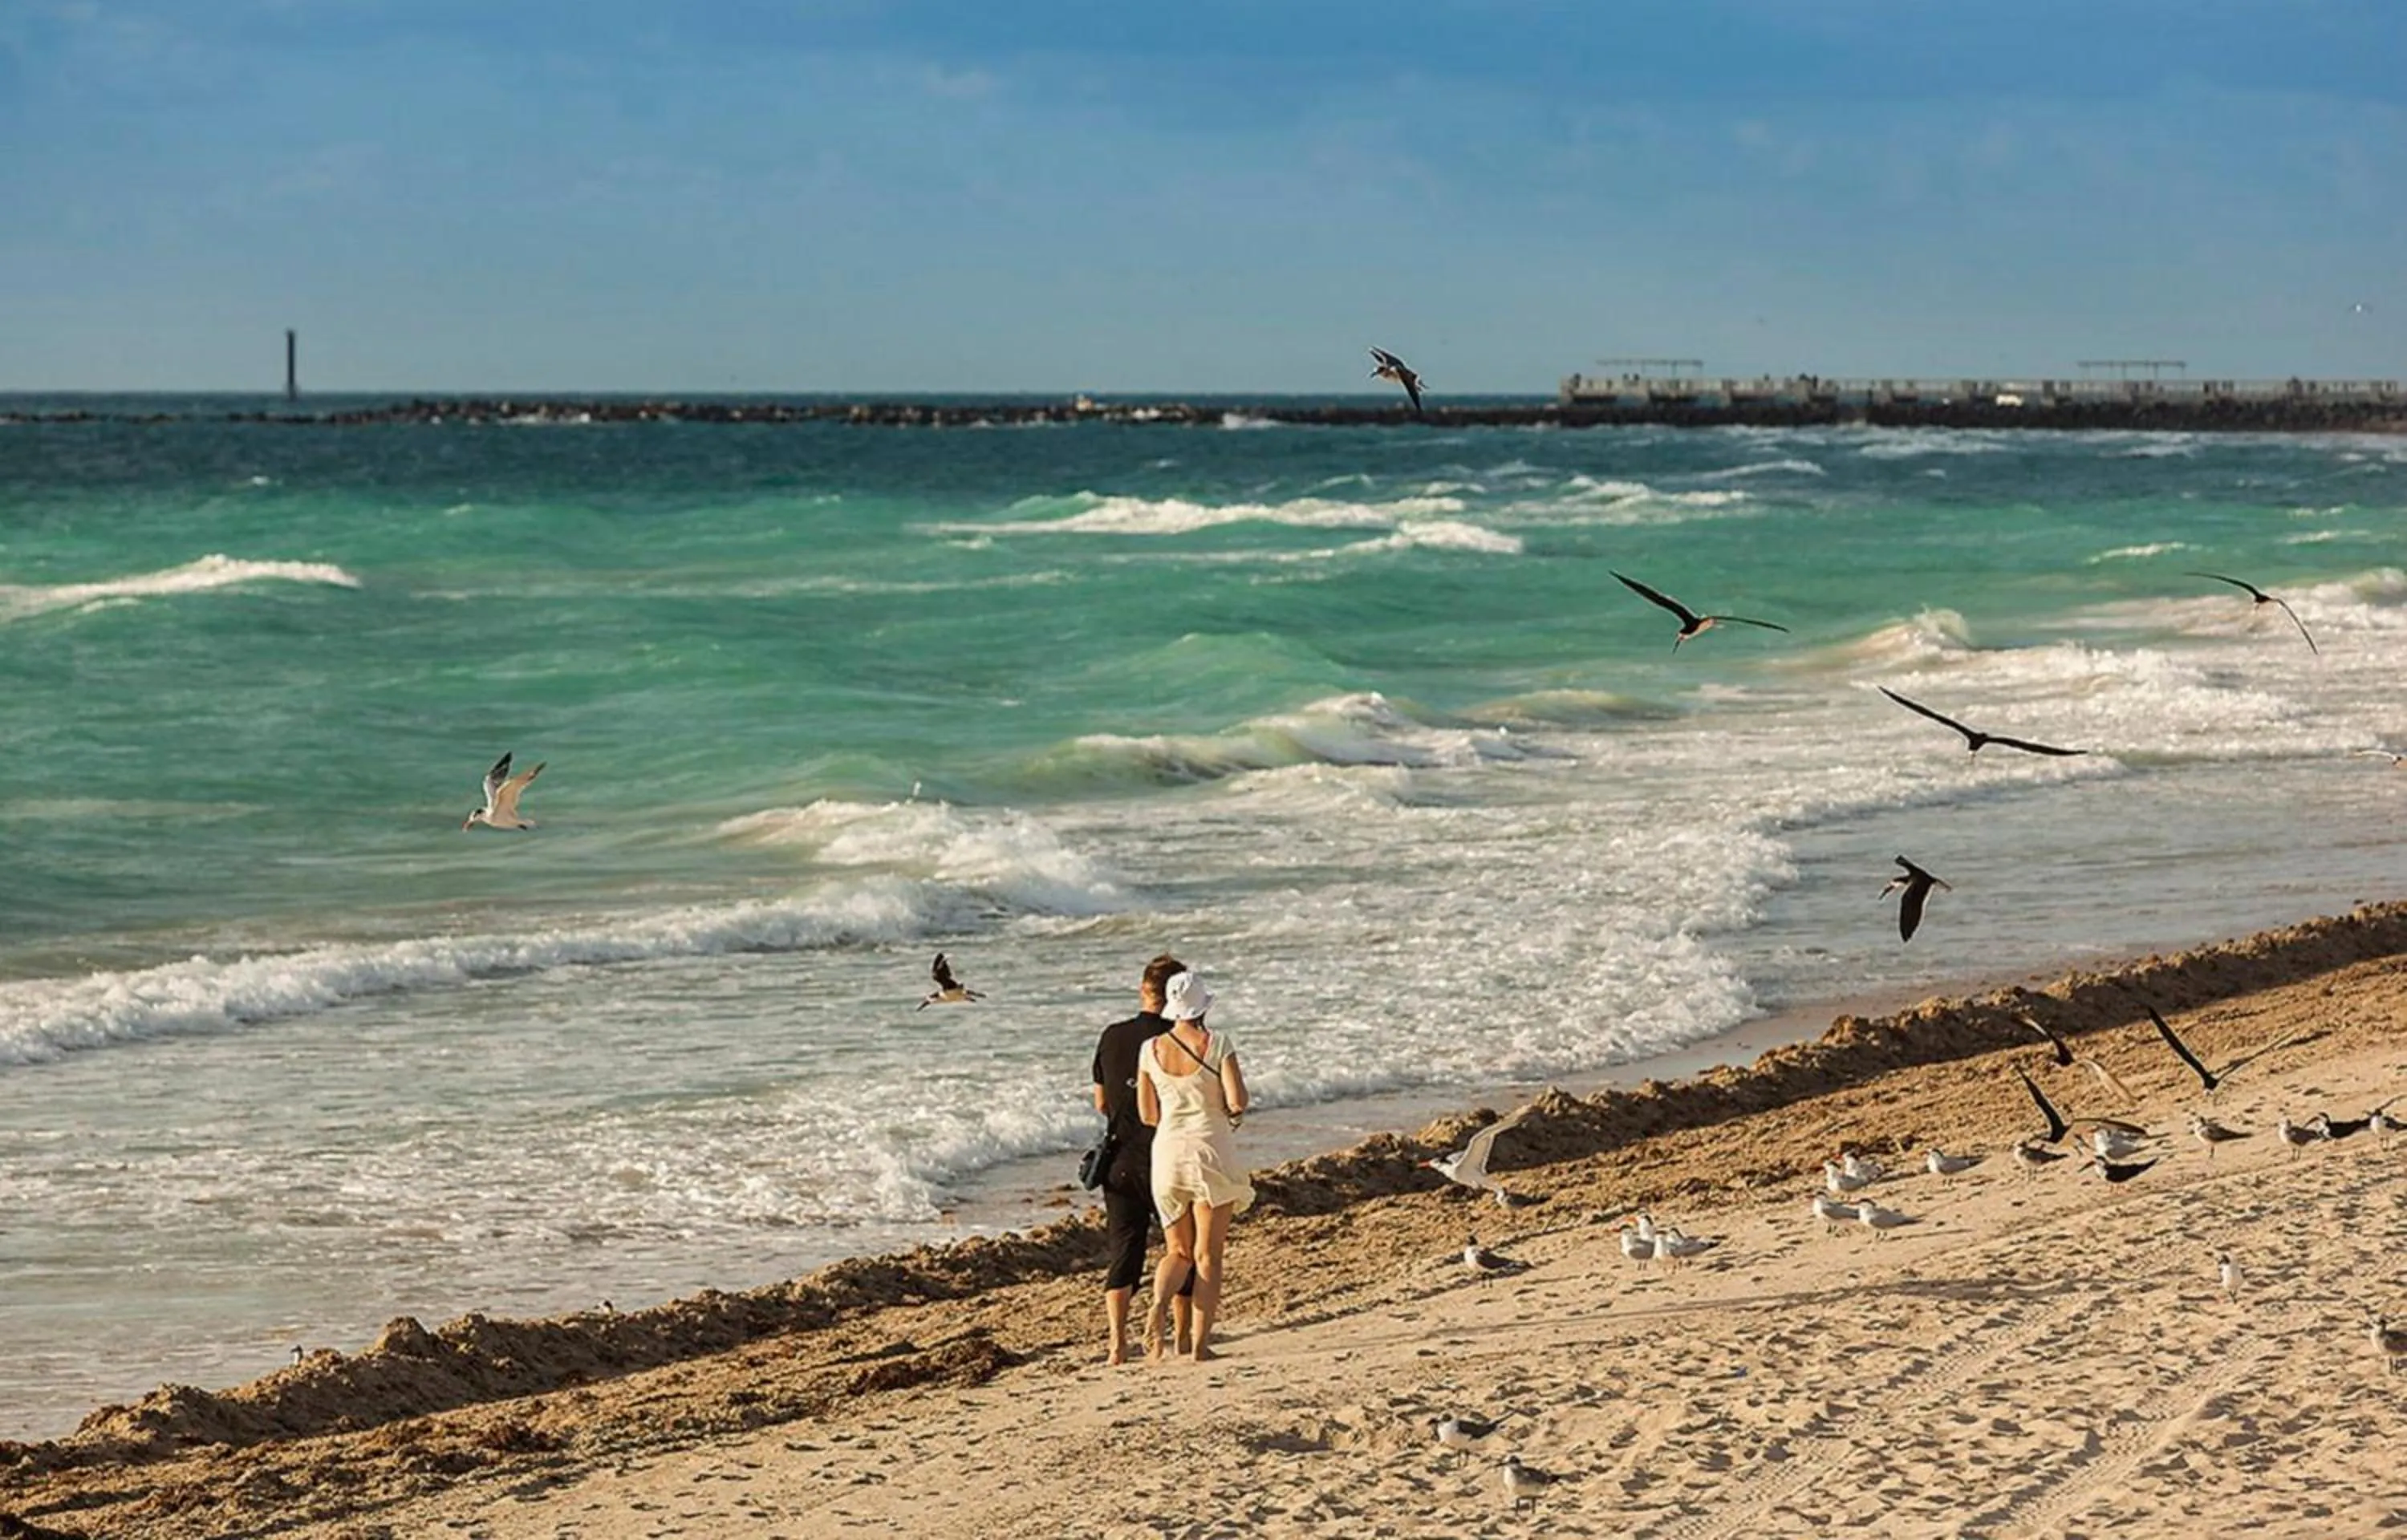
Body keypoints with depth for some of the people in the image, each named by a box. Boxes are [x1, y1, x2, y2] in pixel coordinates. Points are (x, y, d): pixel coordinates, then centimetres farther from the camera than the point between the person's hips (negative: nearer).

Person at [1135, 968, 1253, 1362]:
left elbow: (1147, 1114, 6)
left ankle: (1158, 1304, -17)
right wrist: (1230, 1111, 10)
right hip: (1211, 1149, -3)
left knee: (1178, 1251, 14)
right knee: (1208, 1253, 5)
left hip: (1168, 1150, 3)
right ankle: (1199, 1343, 0)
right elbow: (1237, 1102, -13)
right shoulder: (1217, 1044, -8)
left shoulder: (1151, 1049, 2)